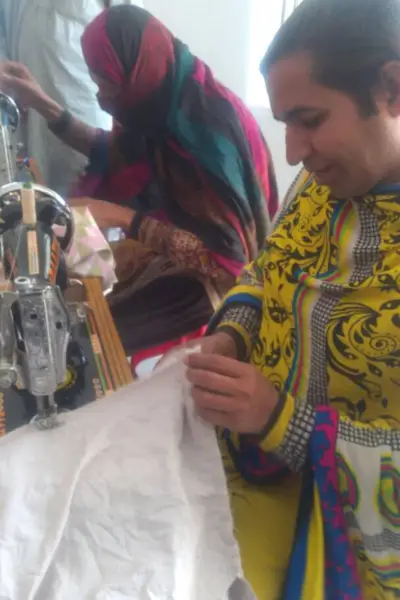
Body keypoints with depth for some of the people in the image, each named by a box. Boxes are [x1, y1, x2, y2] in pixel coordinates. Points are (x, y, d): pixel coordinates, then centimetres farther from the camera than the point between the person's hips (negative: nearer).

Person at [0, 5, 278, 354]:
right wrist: (43, 106, 7)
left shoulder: (208, 130, -29)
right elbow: (115, 155, 15)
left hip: (204, 283, -7)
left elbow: (225, 257, -30)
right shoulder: (164, 104, -5)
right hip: (165, 255, 7)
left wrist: (124, 218, -30)